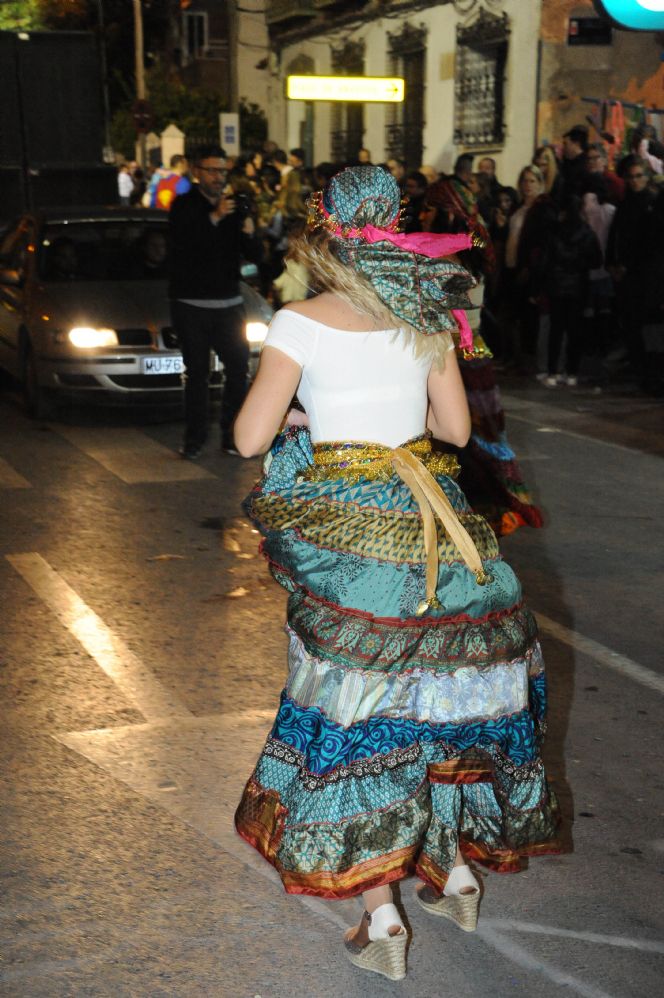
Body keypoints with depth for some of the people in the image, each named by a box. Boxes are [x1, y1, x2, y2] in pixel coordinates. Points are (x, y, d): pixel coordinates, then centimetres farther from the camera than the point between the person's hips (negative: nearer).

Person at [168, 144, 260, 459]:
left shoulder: (233, 206, 9)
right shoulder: (184, 205, -1)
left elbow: (254, 257, 5)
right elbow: (182, 240, -21)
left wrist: (249, 234, -17)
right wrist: (215, 217, -31)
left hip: (229, 302, 3)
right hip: (191, 304, -3)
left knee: (239, 368, -1)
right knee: (197, 373, 1)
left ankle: (232, 436, 9)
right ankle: (195, 439, 8)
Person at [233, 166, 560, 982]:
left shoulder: (302, 324, -10)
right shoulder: (427, 318, 3)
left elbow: (249, 438, -10)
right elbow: (457, 427, 8)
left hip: (346, 531, -4)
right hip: (430, 519, 4)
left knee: (359, 704, 4)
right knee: (437, 692, 17)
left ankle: (380, 915, 6)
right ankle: (455, 868, 30)